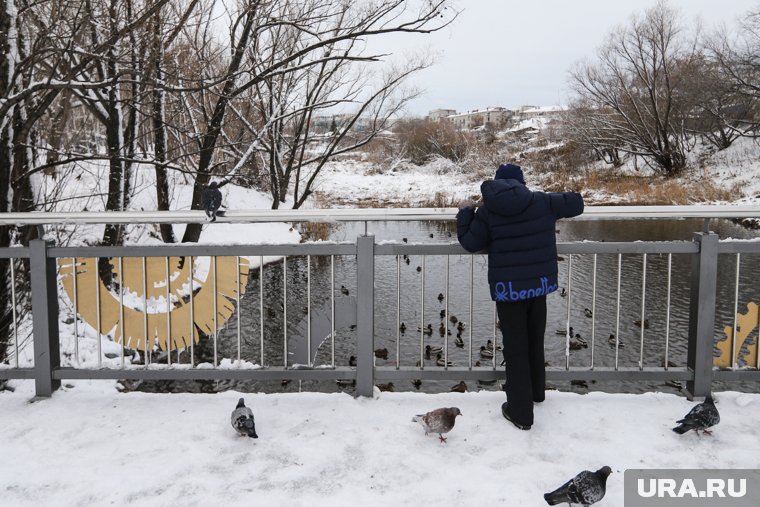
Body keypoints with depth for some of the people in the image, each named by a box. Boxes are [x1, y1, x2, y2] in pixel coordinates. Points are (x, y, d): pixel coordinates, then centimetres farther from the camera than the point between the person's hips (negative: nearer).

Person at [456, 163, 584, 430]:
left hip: (508, 287, -3)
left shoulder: (487, 210, -8)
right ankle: (536, 391, 41)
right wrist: (556, 201, 27)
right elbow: (576, 203, 8)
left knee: (516, 348, 3)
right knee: (535, 340, 22)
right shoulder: (541, 201, -3)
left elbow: (469, 242, -1)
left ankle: (520, 412, 6)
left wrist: (465, 213, 13)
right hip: (539, 283, 3)